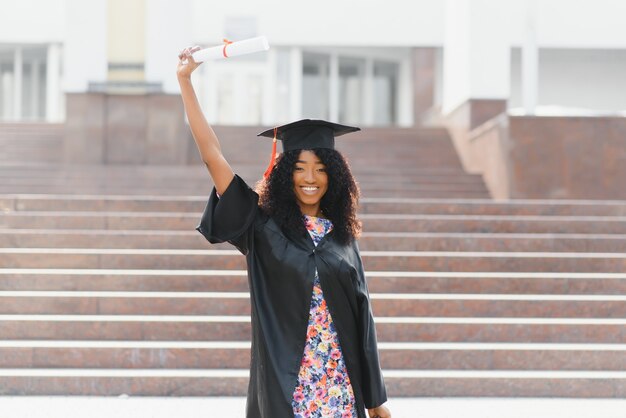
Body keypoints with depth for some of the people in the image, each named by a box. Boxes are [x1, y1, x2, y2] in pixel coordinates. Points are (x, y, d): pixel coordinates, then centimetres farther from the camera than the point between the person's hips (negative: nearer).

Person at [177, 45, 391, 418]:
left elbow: (362, 314, 10)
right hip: (283, 384, -2)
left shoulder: (342, 237, 8)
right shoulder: (263, 227, 1)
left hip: (340, 384, 2)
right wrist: (185, 80, -6)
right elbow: (213, 154, -5)